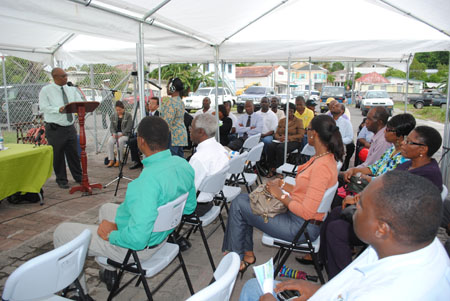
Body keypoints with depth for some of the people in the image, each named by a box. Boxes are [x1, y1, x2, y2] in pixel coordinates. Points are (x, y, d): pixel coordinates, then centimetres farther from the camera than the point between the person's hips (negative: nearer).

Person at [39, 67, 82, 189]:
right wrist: (58, 109, -30)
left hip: (70, 127, 4)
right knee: (58, 155, 4)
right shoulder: (46, 91, -5)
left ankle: (78, 177, 22)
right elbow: (44, 107, -13)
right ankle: (61, 180, 19)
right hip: (55, 129, -4)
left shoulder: (71, 90, 10)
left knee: (73, 153, 10)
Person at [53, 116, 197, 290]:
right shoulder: (183, 164, -9)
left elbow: (137, 239, -35)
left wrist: (111, 235, -16)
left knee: (62, 232, 7)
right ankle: (110, 270, 41)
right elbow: (189, 207, 5)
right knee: (106, 209, 32)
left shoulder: (149, 179, -35)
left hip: (139, 247, -8)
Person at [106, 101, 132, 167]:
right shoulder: (113, 116, 17)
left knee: (120, 141, -36)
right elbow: (111, 127, 12)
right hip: (115, 133, 4)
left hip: (125, 134, -4)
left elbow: (128, 127, -6)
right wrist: (113, 133, -10)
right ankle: (111, 160, -24)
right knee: (110, 141, -28)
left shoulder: (128, 115, 3)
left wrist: (122, 134, -19)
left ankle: (118, 160, -28)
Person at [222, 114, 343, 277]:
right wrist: (282, 184, 4)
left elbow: (307, 212, -27)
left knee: (238, 205, -4)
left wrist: (280, 195, -16)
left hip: (302, 226, -10)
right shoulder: (324, 158, 5)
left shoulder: (322, 166, -26)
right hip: (296, 214, 10)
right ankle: (247, 253, 19)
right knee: (242, 198, 11)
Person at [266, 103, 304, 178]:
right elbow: (276, 133, 16)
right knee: (270, 146, -28)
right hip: (281, 141, 4)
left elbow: (301, 135, -7)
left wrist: (288, 137, -18)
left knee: (280, 147, -35)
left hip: (294, 142, -4)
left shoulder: (298, 121, 3)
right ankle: (271, 168, -21)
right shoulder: (281, 121, 18)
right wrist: (279, 137, -10)